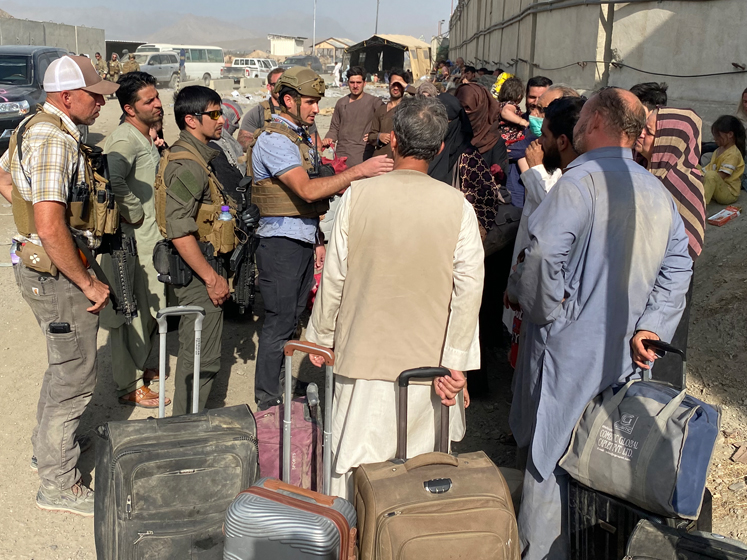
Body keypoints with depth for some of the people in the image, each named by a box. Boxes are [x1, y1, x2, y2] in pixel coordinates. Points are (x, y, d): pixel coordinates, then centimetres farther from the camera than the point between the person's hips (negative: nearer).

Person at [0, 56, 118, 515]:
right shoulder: (54, 140, -24)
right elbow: (51, 227, -31)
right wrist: (88, 284, -23)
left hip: (39, 265, 11)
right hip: (57, 274, -11)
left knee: (65, 364, 26)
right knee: (76, 377, 0)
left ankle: (51, 444, 44)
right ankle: (58, 483, 12)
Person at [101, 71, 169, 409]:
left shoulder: (146, 138, 13)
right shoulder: (125, 139, -20)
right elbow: (112, 181, -38)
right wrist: (134, 213, -25)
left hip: (148, 236, 10)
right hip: (130, 239, -10)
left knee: (148, 308, 21)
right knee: (130, 312, 0)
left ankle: (142, 366, 39)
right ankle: (129, 387, 11)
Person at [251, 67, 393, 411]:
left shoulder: (302, 136, 15)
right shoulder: (274, 140, -15)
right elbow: (307, 190, -26)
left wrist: (316, 239, 17)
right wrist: (359, 171, -30)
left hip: (304, 242, 9)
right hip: (281, 244, -9)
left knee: (292, 319, 14)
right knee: (278, 324, -2)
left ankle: (282, 386, 26)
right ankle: (268, 402, 9)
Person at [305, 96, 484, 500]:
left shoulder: (358, 195, -7)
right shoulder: (456, 205, -7)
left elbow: (334, 275, -1)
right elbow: (469, 288, -9)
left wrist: (321, 337, 12)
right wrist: (456, 362, -4)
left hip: (364, 356, 0)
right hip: (429, 358, 1)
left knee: (355, 466, 11)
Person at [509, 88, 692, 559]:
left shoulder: (581, 181, -17)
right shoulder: (659, 193, 8)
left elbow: (544, 255, -28)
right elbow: (677, 267, 9)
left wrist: (544, 310, -12)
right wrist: (650, 326, 4)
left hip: (569, 350, -7)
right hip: (624, 357, 7)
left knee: (550, 459, 4)